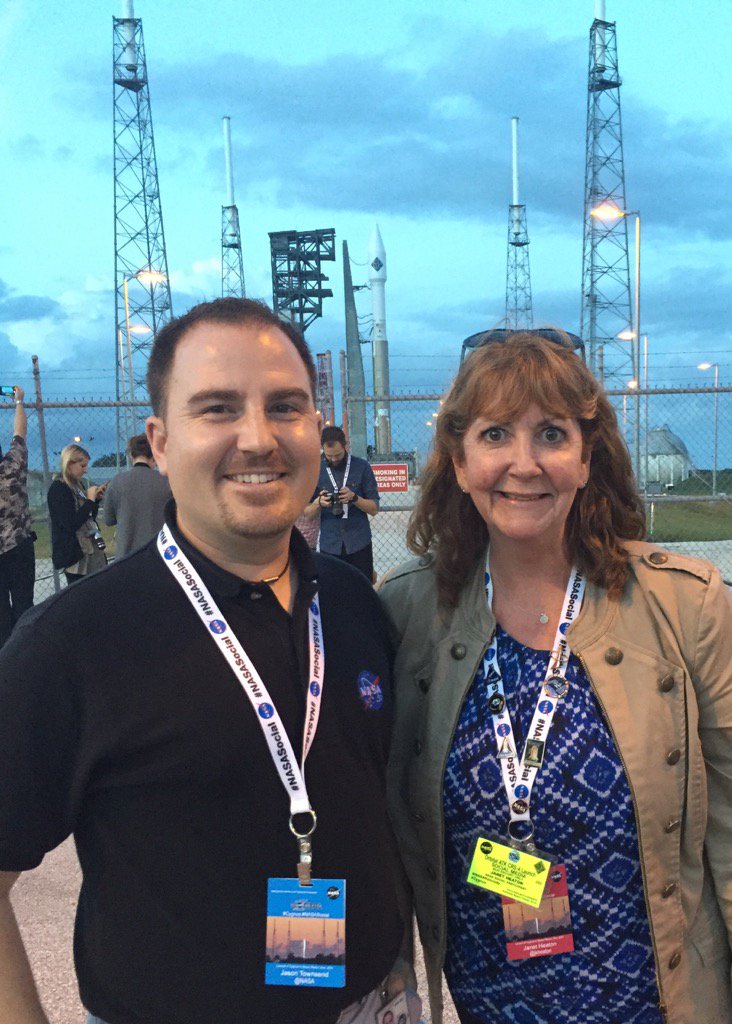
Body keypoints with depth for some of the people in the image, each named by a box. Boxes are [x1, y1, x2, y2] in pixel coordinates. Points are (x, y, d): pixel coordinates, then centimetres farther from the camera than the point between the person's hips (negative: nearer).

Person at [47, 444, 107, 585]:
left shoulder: (77, 486, 13)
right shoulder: (58, 488, -11)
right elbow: (71, 524, -19)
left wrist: (97, 499, 5)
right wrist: (90, 500, -12)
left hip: (91, 551, 8)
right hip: (74, 556, -8)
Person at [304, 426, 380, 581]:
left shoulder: (361, 467, 0)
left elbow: (374, 509, 0)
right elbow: (308, 514, 5)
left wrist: (354, 497, -18)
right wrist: (318, 503, -16)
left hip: (359, 544, -1)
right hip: (329, 546, 1)